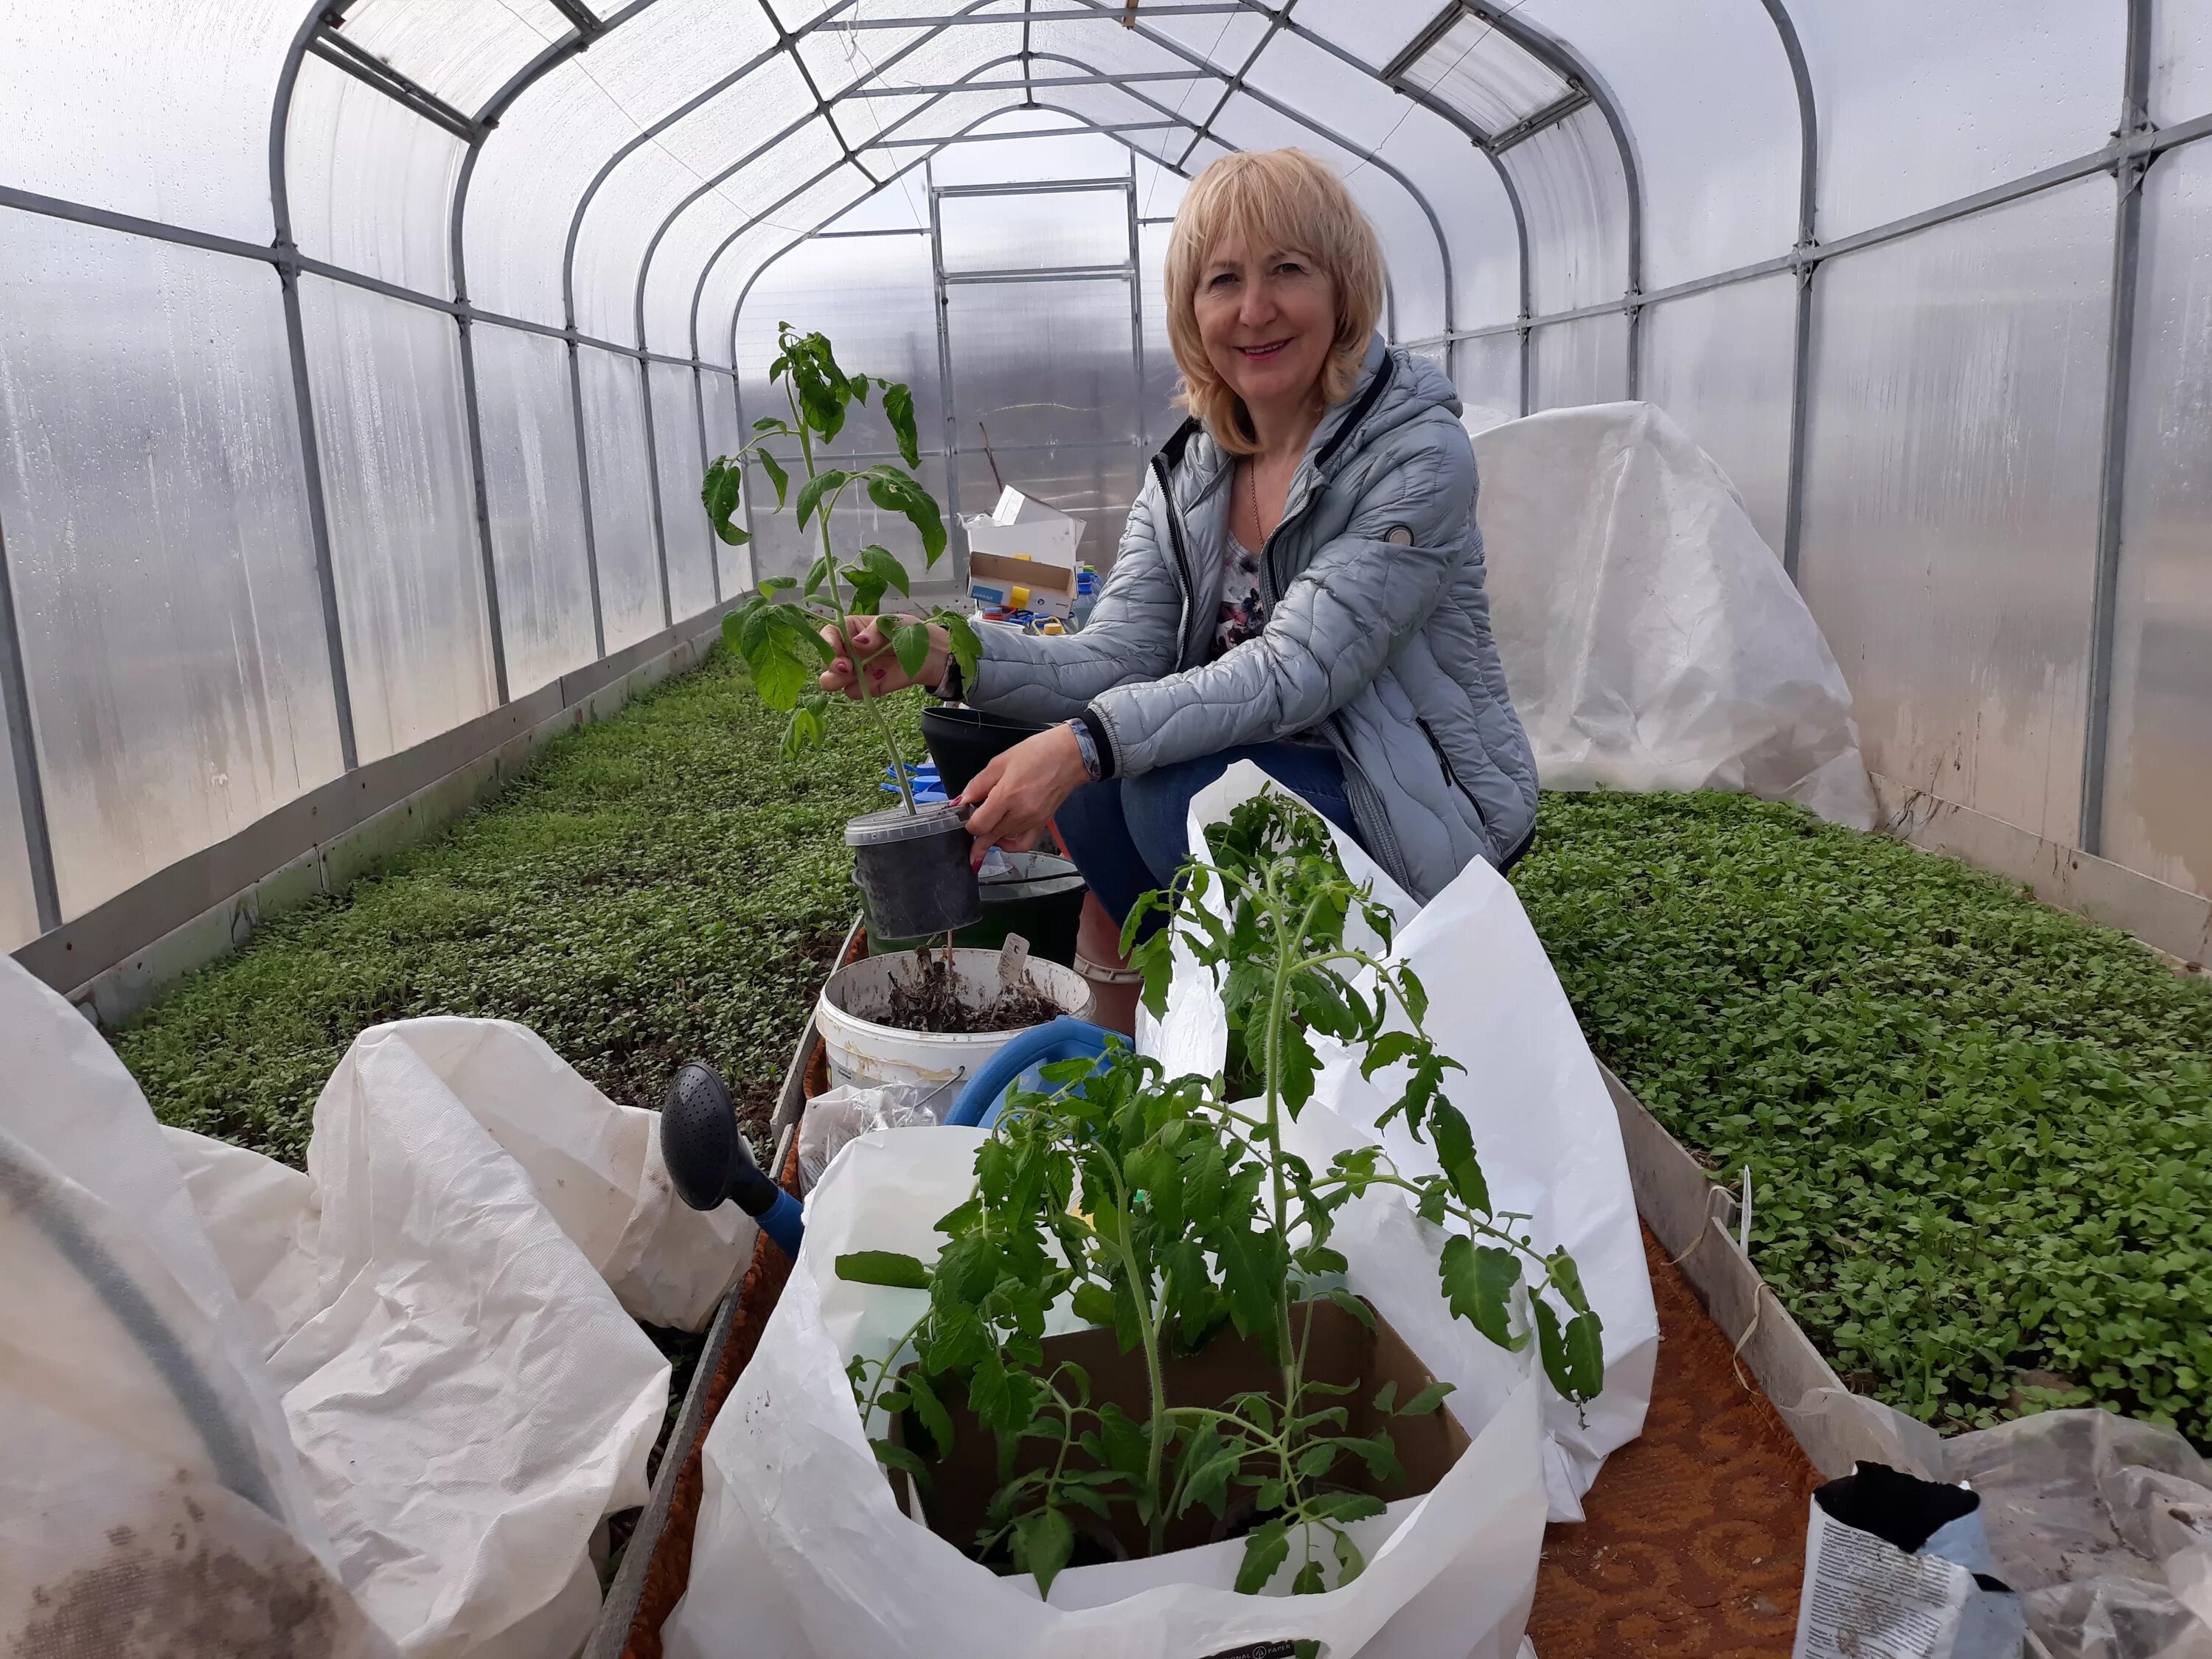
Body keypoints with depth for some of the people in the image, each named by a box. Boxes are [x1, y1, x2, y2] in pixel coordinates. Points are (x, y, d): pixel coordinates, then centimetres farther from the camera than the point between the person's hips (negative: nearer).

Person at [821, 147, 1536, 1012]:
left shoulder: (1418, 454, -17)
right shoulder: (1189, 470, 2)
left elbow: (1297, 672, -27)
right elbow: (1117, 661, -8)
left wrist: (1084, 743, -37)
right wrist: (946, 656, -26)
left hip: (1421, 813, -5)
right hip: (1259, 765, 6)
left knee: (1182, 794, -28)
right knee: (1082, 763, -15)